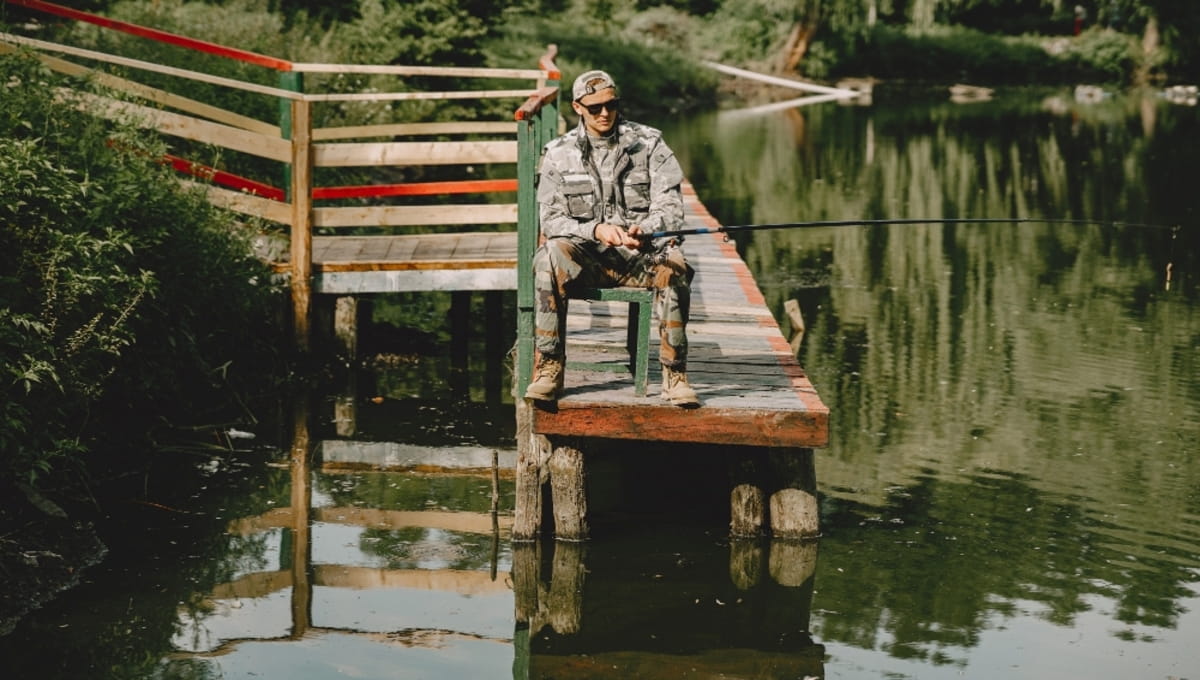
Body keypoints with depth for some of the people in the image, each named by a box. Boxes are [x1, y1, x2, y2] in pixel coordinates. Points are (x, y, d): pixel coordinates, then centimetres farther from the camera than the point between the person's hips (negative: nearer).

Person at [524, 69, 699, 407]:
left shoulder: (648, 142, 5)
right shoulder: (559, 154, 6)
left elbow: (670, 207, -2)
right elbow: (550, 219, -1)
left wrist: (643, 231, -25)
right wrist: (595, 229, -21)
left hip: (640, 254, 0)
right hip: (585, 257, 0)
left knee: (673, 265, -34)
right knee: (552, 255, -33)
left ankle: (674, 373, -22)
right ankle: (548, 369, -27)